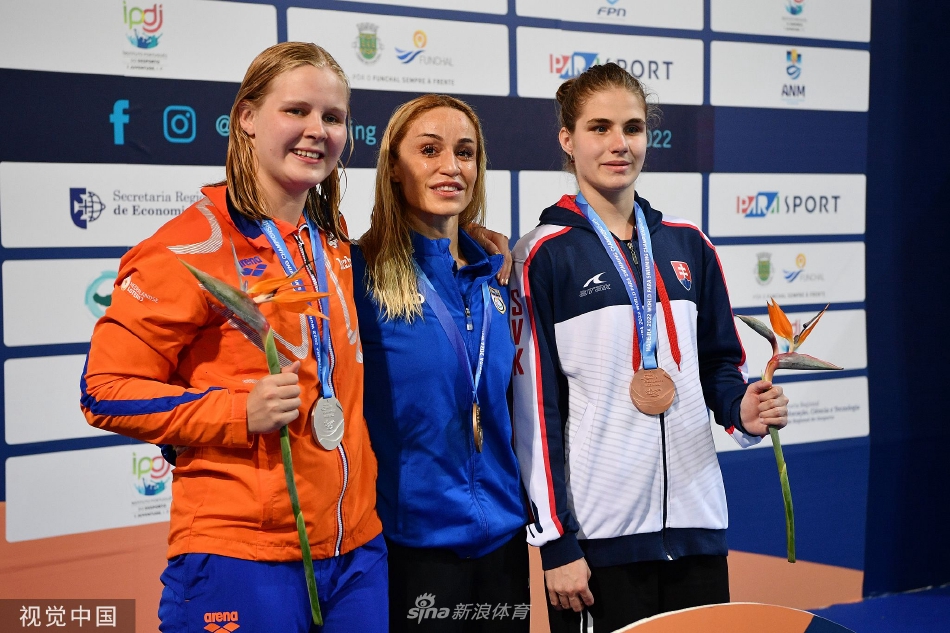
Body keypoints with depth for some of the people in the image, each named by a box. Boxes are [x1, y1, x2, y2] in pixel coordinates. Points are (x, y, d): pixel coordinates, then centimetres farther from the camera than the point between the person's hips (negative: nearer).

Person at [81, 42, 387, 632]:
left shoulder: (334, 242, 10)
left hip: (357, 546, 7)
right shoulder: (194, 246, -10)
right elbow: (107, 389, -10)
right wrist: (239, 412, -20)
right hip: (242, 555, -6)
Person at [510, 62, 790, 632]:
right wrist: (556, 543, -9)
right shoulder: (545, 255, -5)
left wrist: (743, 411, -5)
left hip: (696, 520, 5)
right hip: (599, 534, -4)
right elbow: (536, 407, -7)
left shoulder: (688, 245, 9)